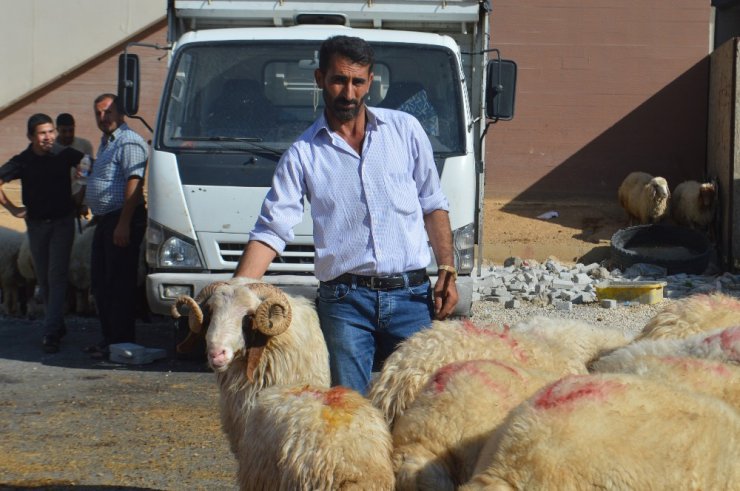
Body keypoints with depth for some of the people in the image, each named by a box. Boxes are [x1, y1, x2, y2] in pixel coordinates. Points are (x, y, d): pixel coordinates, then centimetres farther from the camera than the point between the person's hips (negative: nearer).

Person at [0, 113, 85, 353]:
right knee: (44, 279, 9)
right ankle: (57, 326, 23)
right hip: (36, 224, 2)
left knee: (56, 277, -11)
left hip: (62, 222, -2)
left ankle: (51, 333, -16)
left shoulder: (65, 155, -6)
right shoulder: (22, 161, -7)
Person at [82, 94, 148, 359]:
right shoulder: (105, 143, 20)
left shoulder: (129, 142, -13)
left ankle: (121, 341, -6)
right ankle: (108, 337, 21)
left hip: (122, 221, -11)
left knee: (119, 284, -9)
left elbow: (134, 182, -21)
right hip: (104, 221, 11)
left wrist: (123, 223, -26)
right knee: (100, 283, 13)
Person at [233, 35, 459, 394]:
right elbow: (271, 231, 1)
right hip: (344, 301, -1)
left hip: (410, 297, 1)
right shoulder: (303, 155, 5)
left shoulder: (404, 129, 10)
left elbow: (433, 205, 16)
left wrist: (447, 270, 4)